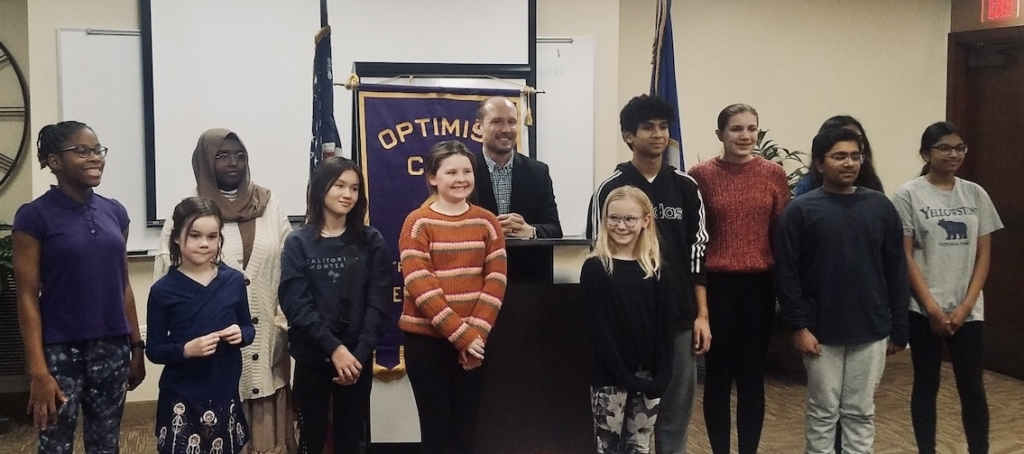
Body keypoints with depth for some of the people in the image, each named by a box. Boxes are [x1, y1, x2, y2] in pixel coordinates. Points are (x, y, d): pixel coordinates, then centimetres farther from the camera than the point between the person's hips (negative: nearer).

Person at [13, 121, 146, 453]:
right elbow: (28, 297, -9)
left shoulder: (115, 212, 7)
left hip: (112, 349, 5)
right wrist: (38, 370, -14)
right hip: (60, 351, -4)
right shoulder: (35, 216, -7)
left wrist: (136, 345, 12)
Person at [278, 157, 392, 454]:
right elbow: (296, 305, -9)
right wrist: (334, 348, -19)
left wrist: (359, 353, -15)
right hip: (312, 358, -1)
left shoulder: (372, 242, 2)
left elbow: (378, 303, -3)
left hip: (357, 357, 1)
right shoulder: (298, 244, 0)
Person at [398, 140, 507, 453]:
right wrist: (459, 333, -17)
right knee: (435, 427, 3)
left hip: (473, 340, 3)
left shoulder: (487, 222, 5)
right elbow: (419, 285, -13)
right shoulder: (418, 223, -5)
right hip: (426, 338, -3)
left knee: (465, 428, 9)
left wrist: (476, 331, -13)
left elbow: (496, 280, -1)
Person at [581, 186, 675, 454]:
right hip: (609, 376, -3)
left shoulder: (658, 271, 4)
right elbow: (597, 327, -10)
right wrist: (624, 375, -15)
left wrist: (661, 375, -8)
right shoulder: (595, 268, -5)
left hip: (647, 376, 3)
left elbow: (664, 328, 3)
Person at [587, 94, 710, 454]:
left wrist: (702, 315, 2)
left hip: (680, 319, 3)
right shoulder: (611, 189, -3)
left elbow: (698, 252, 7)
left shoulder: (685, 187, 6)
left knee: (676, 412, 9)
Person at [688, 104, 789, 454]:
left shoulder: (774, 174, 3)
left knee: (752, 374, 10)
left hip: (759, 284, 2)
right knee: (718, 373, 7)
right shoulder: (701, 175, -3)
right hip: (717, 284, -2)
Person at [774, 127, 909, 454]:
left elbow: (896, 271, 5)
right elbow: (787, 274, -7)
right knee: (823, 413, 9)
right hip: (821, 332, -2)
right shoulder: (800, 210, -6)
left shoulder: (880, 206, 3)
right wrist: (798, 326, -12)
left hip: (871, 331, 3)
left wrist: (899, 328, 4)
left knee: (861, 413, 13)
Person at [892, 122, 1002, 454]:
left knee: (973, 387, 3)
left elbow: (983, 255, 5)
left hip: (968, 310, 3)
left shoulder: (975, 194, 6)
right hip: (924, 309, -2)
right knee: (926, 384, 7)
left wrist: (965, 306, -5)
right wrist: (932, 307, -11)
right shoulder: (909, 194, -5)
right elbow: (904, 257, -7)